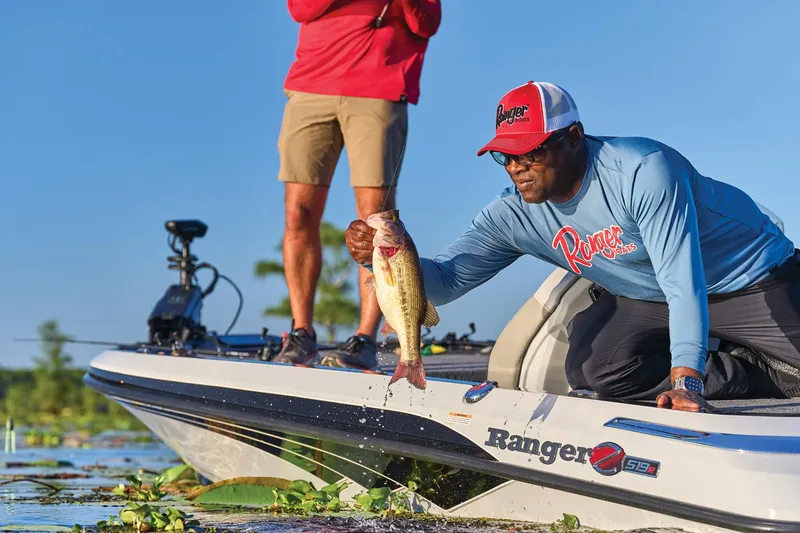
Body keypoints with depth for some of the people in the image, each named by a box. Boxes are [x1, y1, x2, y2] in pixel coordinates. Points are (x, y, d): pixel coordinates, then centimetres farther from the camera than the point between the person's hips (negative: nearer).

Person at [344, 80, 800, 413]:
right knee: (592, 370, -24)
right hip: (641, 300, 5)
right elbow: (443, 280, -15)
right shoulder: (514, 216, -12)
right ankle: (759, 376, -10)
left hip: (753, 279, -5)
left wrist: (685, 382, -45)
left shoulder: (643, 171, -31)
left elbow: (683, 281, -36)